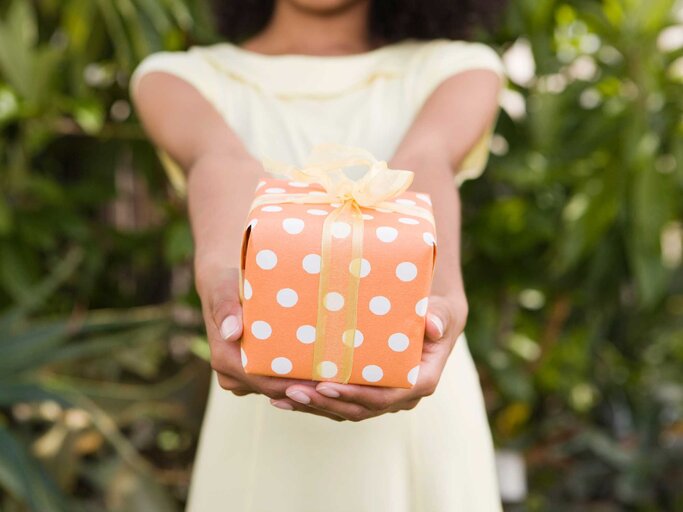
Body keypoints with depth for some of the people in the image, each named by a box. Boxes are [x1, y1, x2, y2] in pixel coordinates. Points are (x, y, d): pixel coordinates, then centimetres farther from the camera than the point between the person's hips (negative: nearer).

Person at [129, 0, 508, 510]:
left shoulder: (458, 68, 0)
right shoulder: (181, 78, 0)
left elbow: (423, 165, -21)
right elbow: (223, 161, -22)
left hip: (423, 416, 1)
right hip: (260, 422, 0)